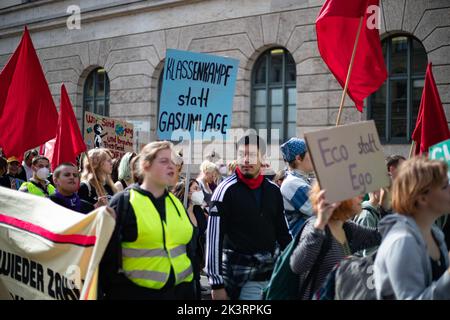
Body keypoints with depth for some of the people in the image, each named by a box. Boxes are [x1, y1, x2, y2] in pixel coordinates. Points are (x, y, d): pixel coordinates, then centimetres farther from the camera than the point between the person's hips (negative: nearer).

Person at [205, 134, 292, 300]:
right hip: (238, 274, -5)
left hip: (270, 272, 5)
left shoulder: (273, 190, 6)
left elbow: (282, 231, 14)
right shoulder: (226, 190, -10)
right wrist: (216, 283, -15)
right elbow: (214, 238, -12)